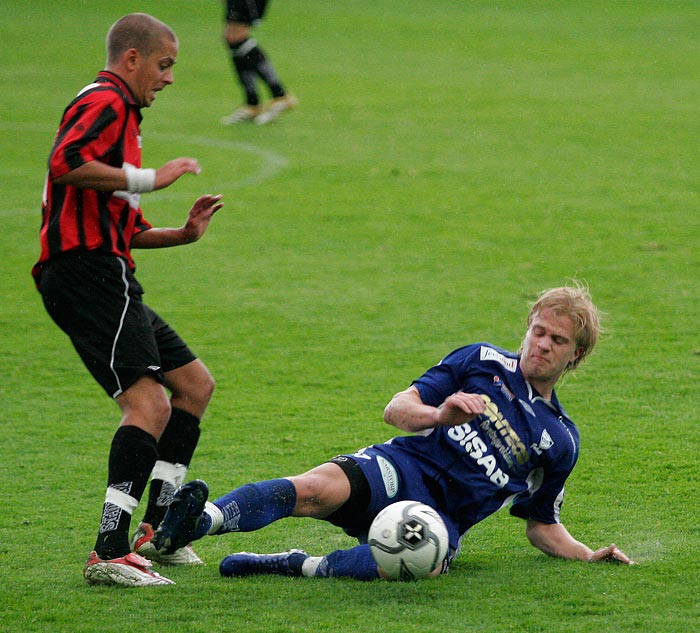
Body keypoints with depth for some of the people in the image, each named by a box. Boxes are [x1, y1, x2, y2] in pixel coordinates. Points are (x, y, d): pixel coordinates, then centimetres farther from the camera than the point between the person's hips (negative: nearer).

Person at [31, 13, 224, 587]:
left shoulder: (120, 113, 27)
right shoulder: (104, 103, -6)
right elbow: (66, 163, -27)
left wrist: (183, 234, 17)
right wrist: (149, 179, -20)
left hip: (106, 278, 11)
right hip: (88, 272, -11)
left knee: (195, 383, 16)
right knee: (150, 404, -20)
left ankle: (158, 528, 14)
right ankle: (110, 553, -26)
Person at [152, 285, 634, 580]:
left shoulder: (560, 440, 18)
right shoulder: (483, 361, 13)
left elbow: (541, 525, 25)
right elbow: (397, 409, 6)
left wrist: (588, 555, 8)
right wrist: (438, 415, -15)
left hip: (442, 516, 0)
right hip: (403, 467, 0)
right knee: (318, 488, -35)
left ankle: (296, 566, -37)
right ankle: (198, 522, -56)